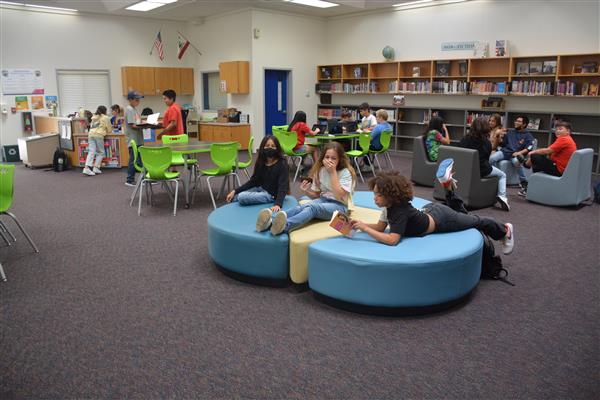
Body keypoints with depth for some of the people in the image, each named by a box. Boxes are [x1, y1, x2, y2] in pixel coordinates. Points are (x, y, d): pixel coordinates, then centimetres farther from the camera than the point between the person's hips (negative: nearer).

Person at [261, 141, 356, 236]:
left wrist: (333, 172, -21)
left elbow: (339, 195, -21)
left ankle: (285, 226, -65)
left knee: (312, 207, -36)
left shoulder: (346, 172, -9)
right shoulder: (320, 171, 7)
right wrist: (306, 191, -11)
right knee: (301, 207, -29)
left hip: (340, 205, -5)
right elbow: (316, 195, 12)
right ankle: (271, 222, -54)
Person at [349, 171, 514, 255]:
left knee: (475, 222, 21)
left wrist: (365, 229, -47)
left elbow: (392, 239, -46)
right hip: (430, 210, 5)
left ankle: (505, 230, 44)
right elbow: (380, 227, -10)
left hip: (441, 219, -5)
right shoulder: (389, 205, -15)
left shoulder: (400, 211, -38)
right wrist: (361, 224, -25)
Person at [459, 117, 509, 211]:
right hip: (482, 171, -4)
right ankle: (502, 196, 4)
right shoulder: (486, 142, -10)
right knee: (502, 175, 22)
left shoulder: (464, 139, -3)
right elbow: (487, 158, -1)